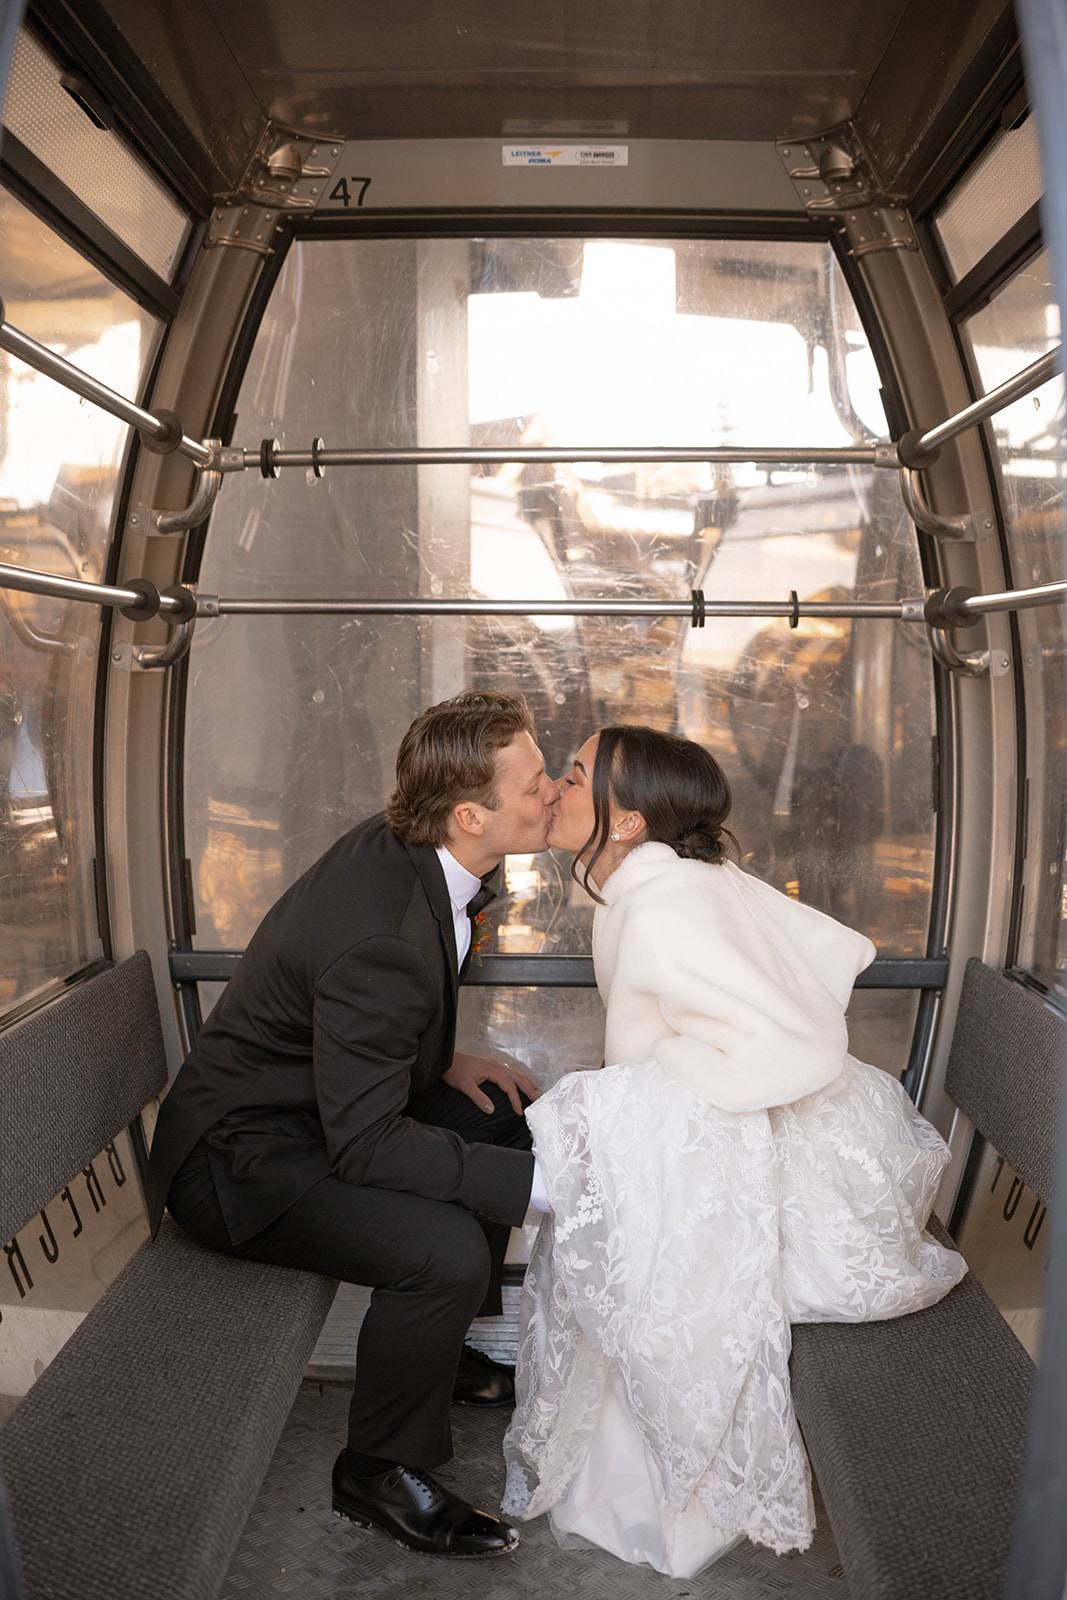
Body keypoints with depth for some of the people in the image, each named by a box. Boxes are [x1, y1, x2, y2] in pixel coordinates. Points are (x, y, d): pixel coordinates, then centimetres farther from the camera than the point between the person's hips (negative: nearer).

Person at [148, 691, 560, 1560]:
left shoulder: (405, 845, -6)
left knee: (501, 1110, 13)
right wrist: (535, 1179, -30)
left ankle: (448, 1347, 29)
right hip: (241, 1156, -10)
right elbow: (365, 1145, -30)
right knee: (447, 1251, -27)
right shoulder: (382, 940, -35)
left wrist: (443, 1060, 2)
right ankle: (380, 1471, 2)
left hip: (326, 1098, 10)